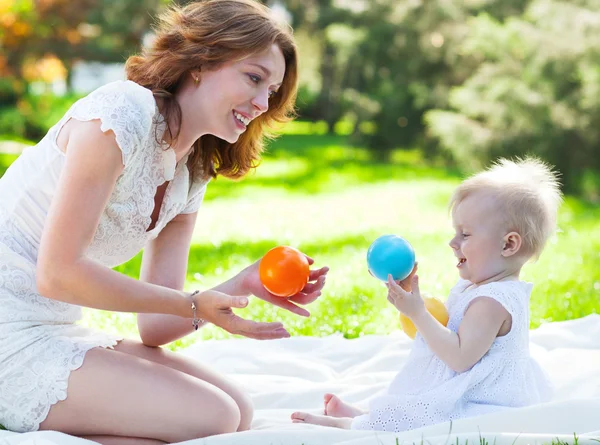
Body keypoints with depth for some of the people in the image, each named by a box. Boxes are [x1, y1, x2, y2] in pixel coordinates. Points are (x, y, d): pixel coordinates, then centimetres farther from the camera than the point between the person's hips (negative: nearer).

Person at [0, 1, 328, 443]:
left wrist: (244, 285, -11)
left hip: (57, 331, 9)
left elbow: (156, 326, 5)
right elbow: (57, 274, -19)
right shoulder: (123, 112, -15)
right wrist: (194, 304, -18)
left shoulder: (190, 178, 11)